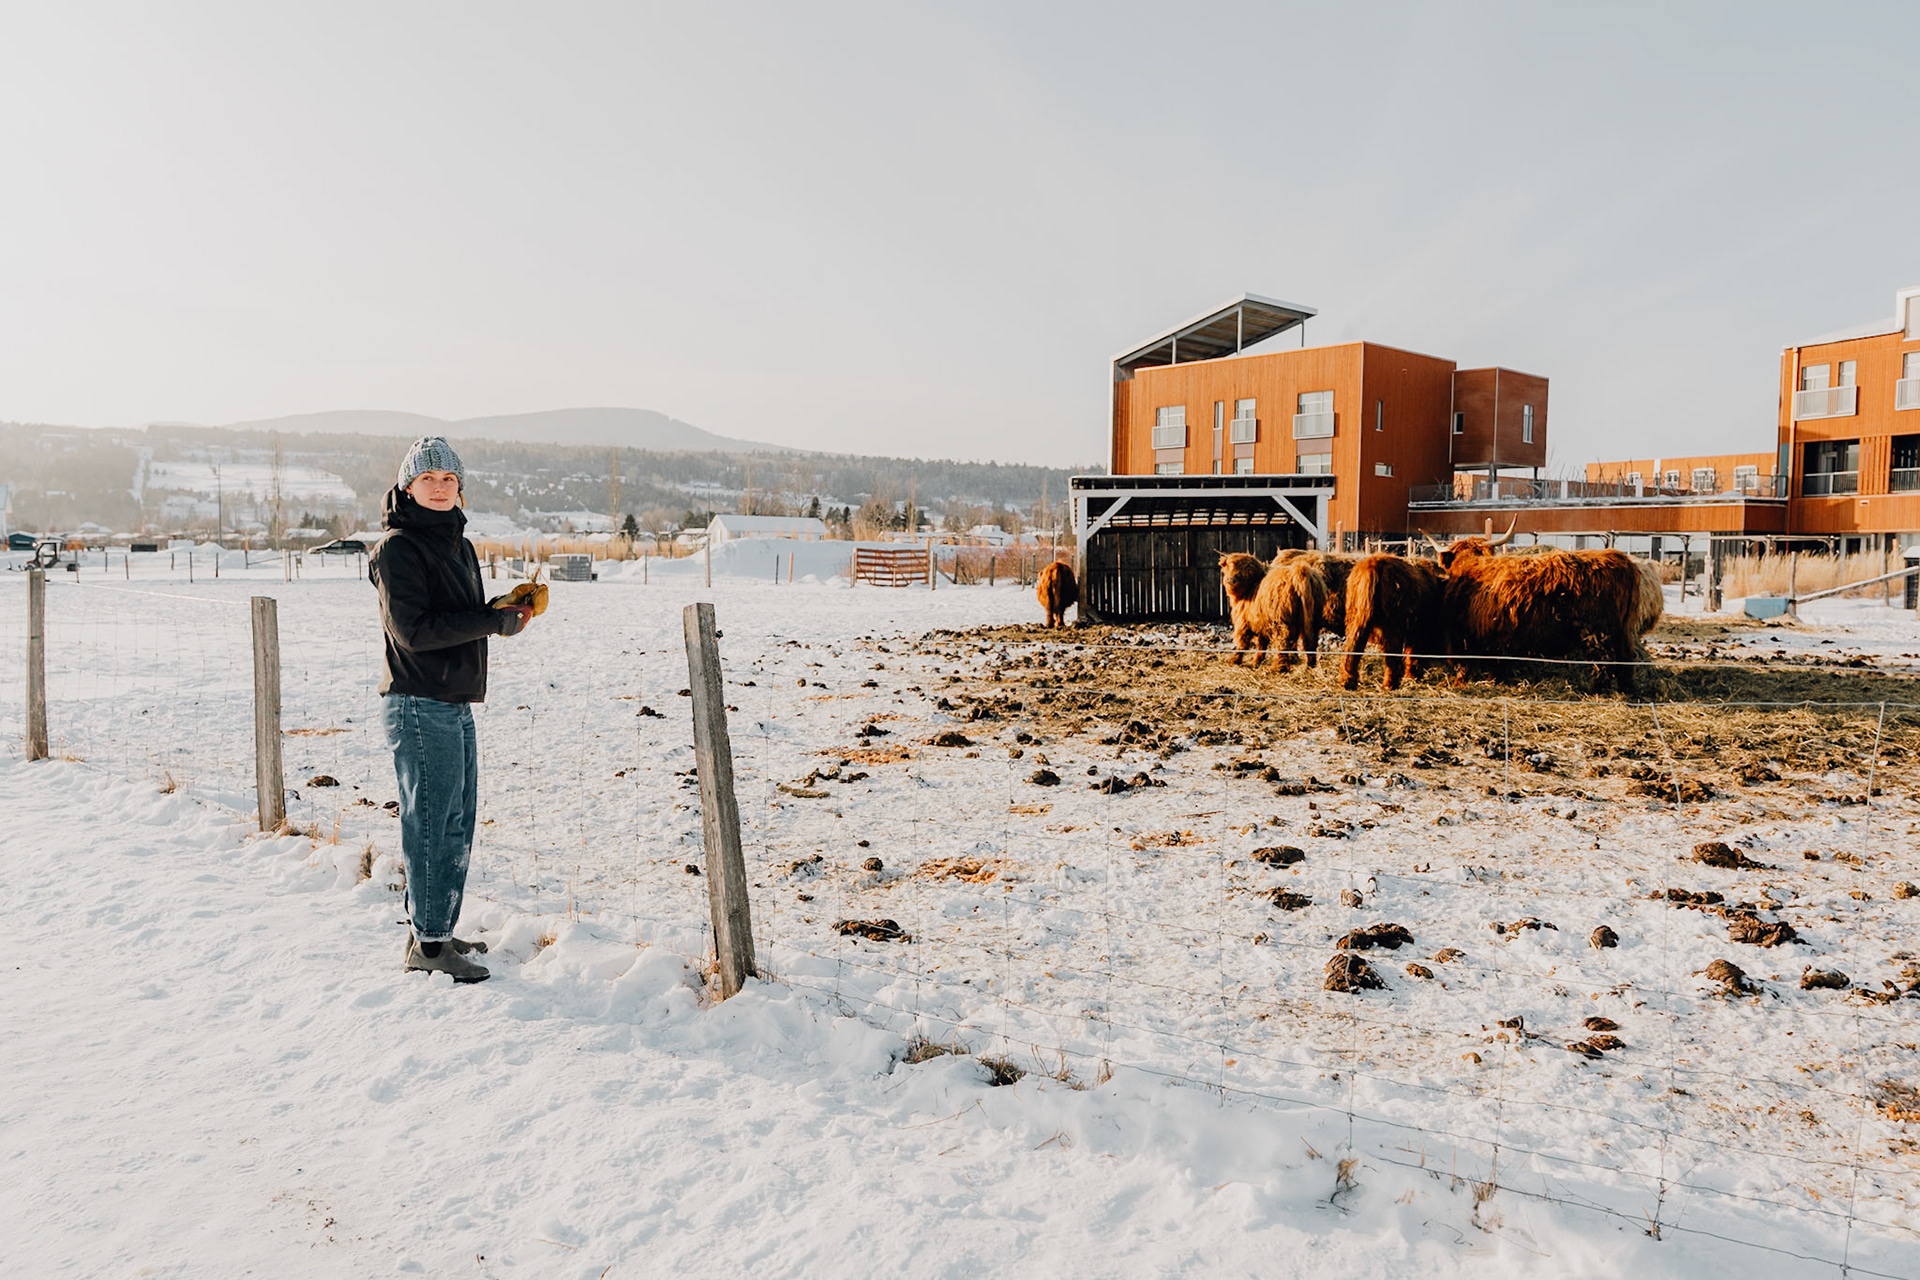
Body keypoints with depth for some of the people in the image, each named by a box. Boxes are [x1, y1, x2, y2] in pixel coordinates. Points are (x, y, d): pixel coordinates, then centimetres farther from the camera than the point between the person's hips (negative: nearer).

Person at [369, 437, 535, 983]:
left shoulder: (458, 543, 17)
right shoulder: (398, 547, -10)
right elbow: (414, 630, -19)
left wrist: (501, 609, 3)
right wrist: (494, 622, -17)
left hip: (456, 703, 9)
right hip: (419, 705, -9)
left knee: (458, 822, 14)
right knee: (433, 822, -3)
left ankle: (435, 928, 26)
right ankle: (428, 942, 7)